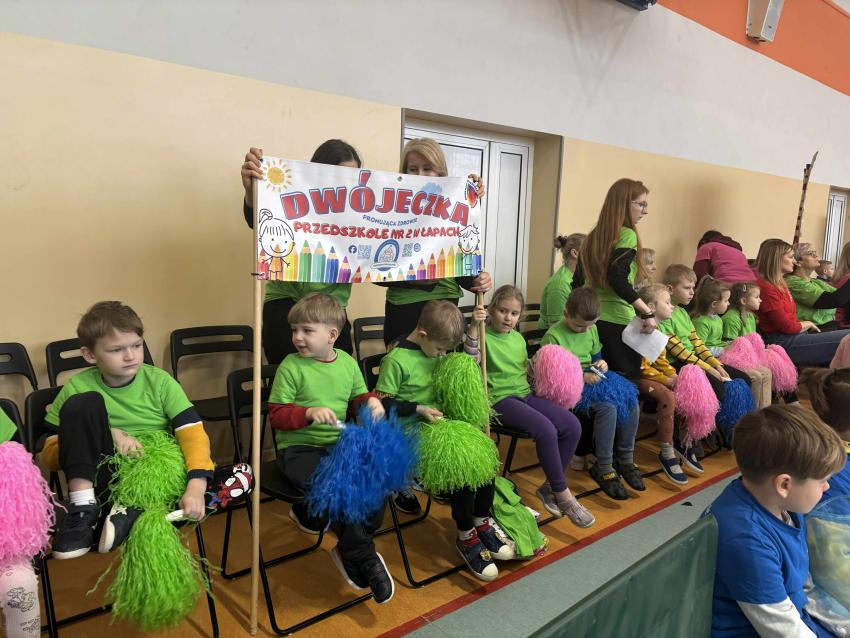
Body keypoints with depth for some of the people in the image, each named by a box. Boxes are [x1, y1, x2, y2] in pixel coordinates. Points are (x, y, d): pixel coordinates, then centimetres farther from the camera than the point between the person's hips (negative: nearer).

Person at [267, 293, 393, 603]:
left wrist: (371, 401, -2)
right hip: (299, 448, -5)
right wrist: (309, 412, -23)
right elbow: (276, 414, -6)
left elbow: (357, 398, 21)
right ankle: (362, 557, -2)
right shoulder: (291, 366, -6)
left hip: (338, 444, 5)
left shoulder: (347, 362, 7)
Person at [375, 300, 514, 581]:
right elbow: (384, 402, -12)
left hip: (439, 419, 8)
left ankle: (482, 521, 5)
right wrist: (419, 409, -19)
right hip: (411, 426, -7)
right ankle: (466, 536, -6)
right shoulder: (396, 360, -14)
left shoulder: (435, 350, 10)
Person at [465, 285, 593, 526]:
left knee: (572, 425, -10)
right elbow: (470, 360, -26)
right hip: (501, 399, -7)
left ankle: (550, 487, 4)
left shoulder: (518, 338, 15)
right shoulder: (484, 336, -6)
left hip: (526, 394, 8)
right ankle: (563, 494, -10)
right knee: (546, 429, -28)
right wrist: (474, 326, -37)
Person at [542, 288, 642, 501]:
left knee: (631, 404, -14)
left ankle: (625, 460, 3)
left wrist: (603, 364, 0)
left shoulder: (591, 330, 11)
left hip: (591, 381, 7)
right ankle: (603, 468, -15)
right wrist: (581, 376, -23)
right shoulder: (553, 336, -12)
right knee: (608, 408, -30)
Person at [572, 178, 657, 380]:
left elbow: (577, 282, 15)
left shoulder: (594, 236, 13)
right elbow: (618, 279, -22)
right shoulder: (627, 235, -8)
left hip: (591, 319, 8)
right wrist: (648, 312, -20)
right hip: (618, 322, -7)